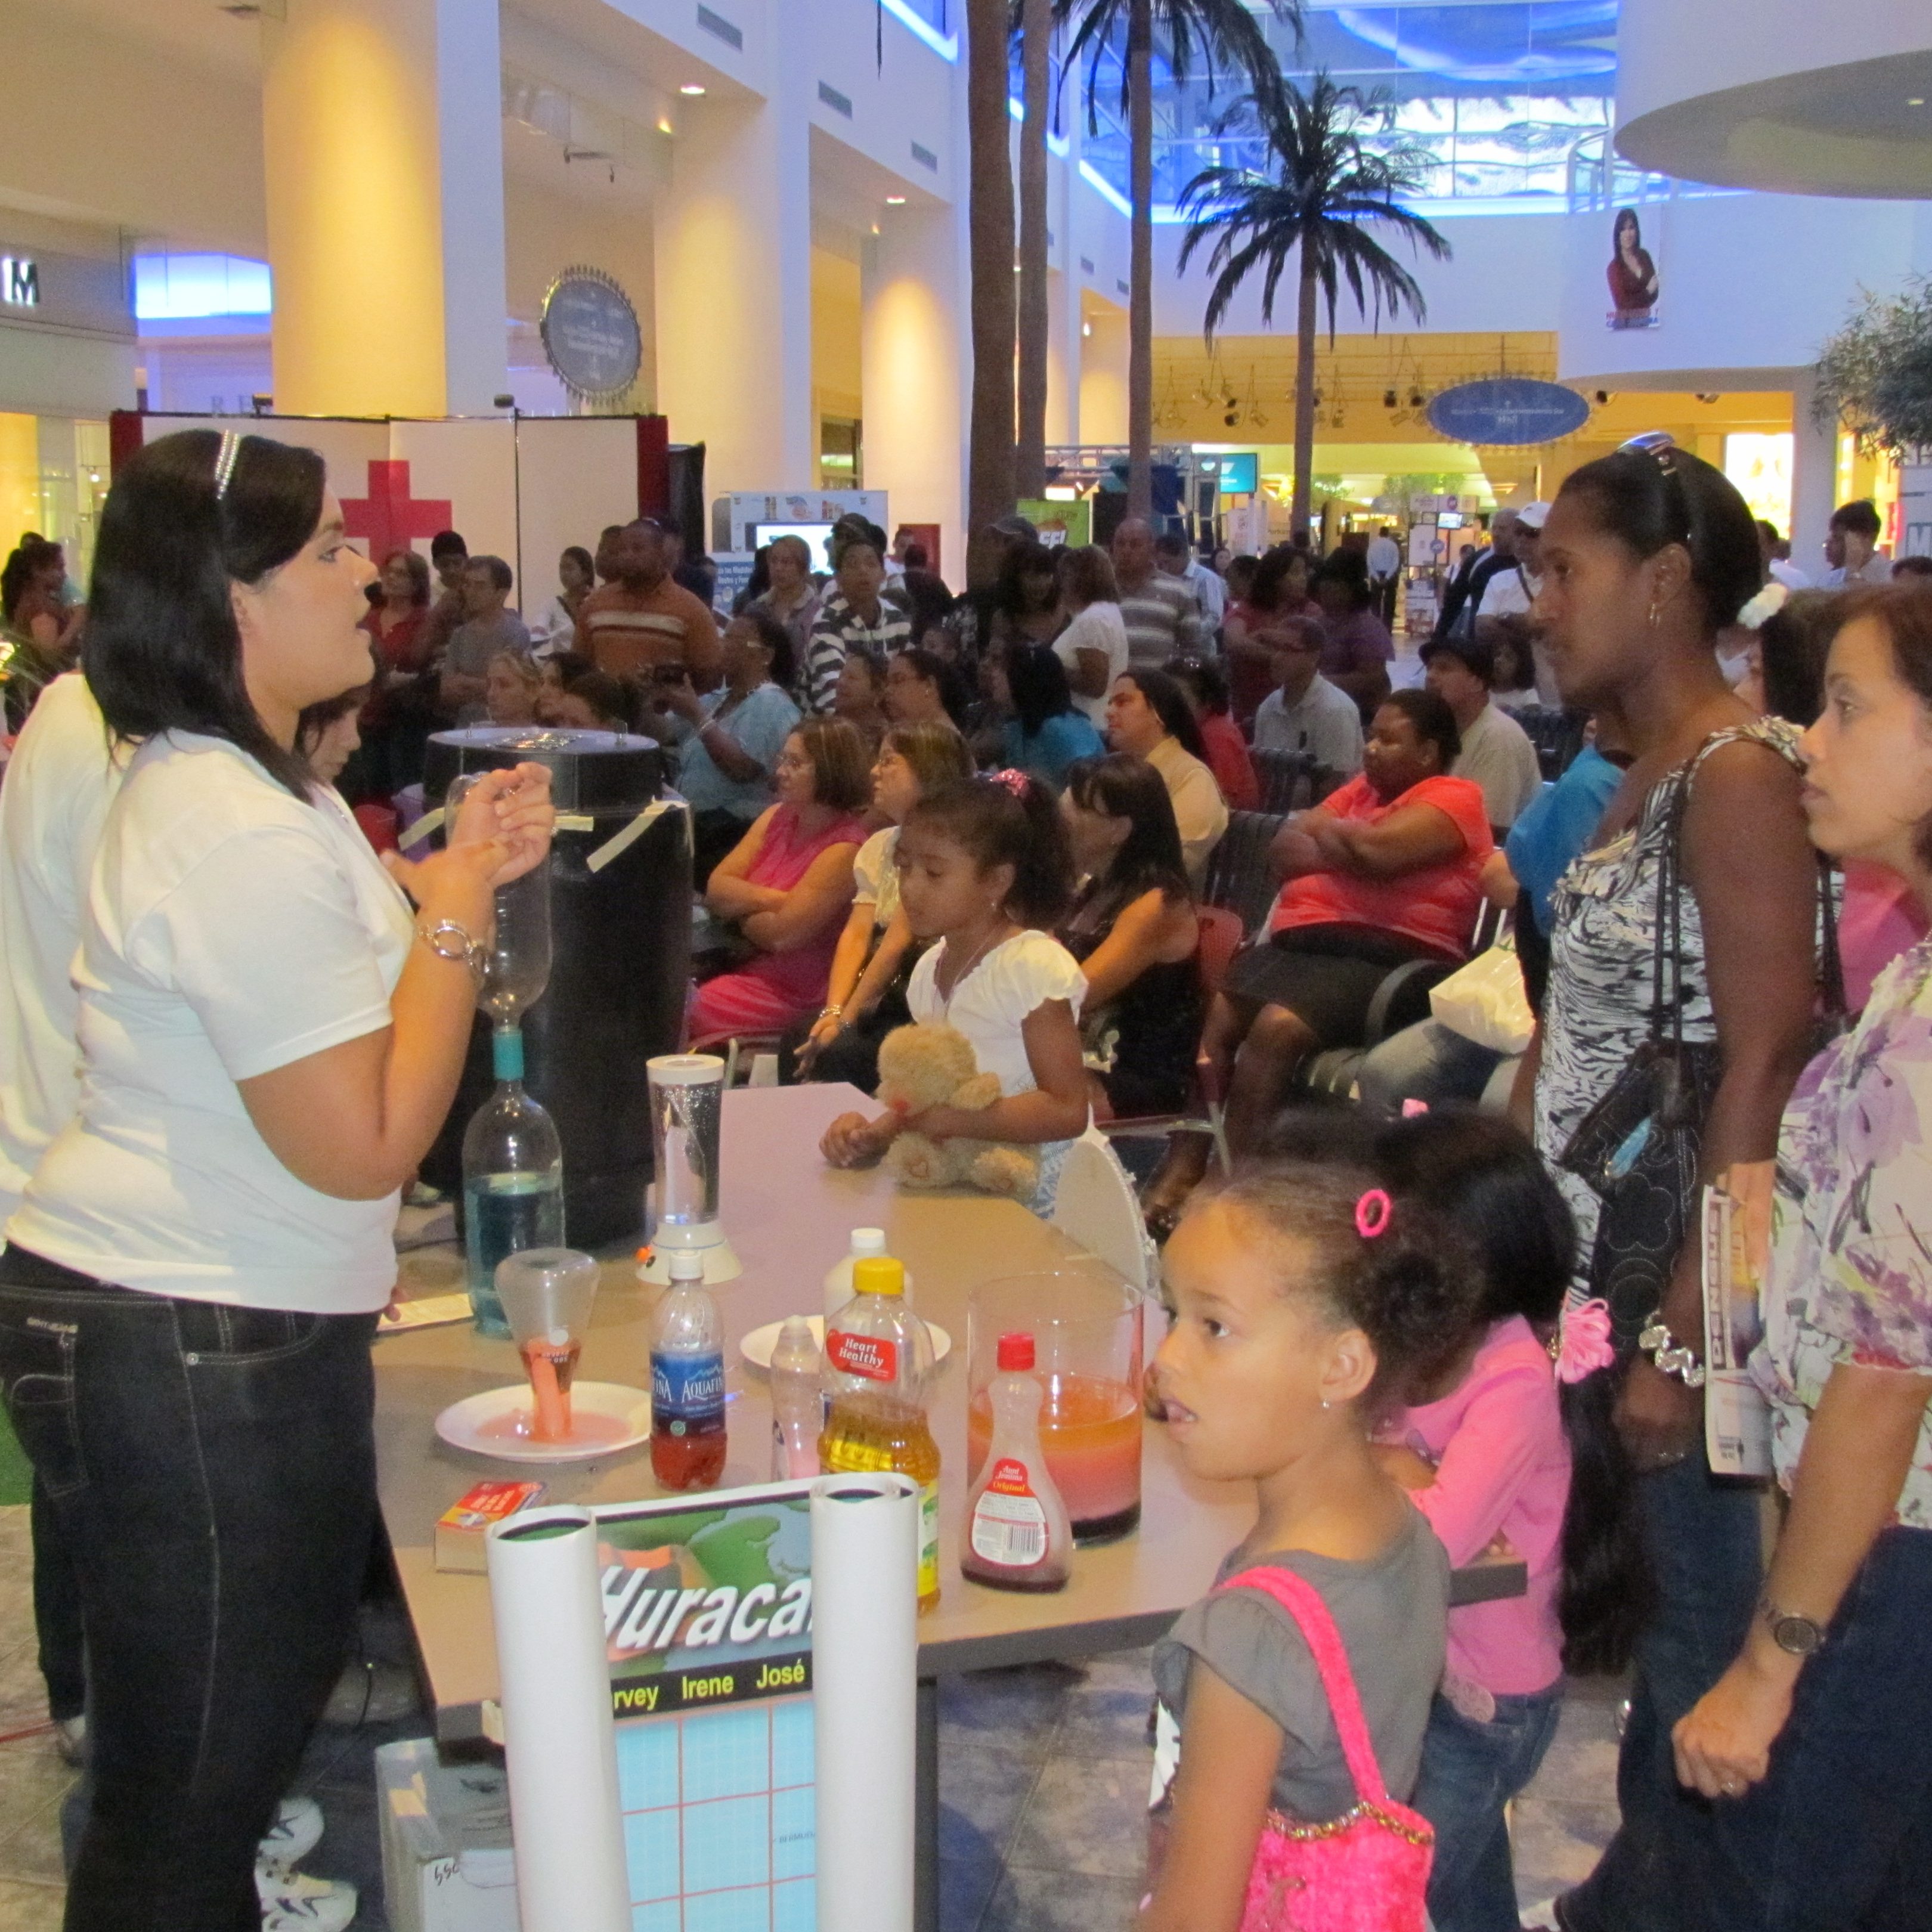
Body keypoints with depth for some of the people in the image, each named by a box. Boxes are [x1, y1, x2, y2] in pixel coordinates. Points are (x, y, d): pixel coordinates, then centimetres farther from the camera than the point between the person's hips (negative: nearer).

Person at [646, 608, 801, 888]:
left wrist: (697, 717, -18)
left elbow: (743, 768, -21)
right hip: (692, 824, 8)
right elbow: (662, 733, 16)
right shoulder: (716, 699, 21)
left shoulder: (772, 705, -7)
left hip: (734, 833, -8)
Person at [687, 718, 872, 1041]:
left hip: (790, 991, -7)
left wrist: (741, 906, -2)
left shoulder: (844, 849, -16)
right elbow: (715, 890, 1)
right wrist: (772, 899, -14)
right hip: (745, 966, 7)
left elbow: (781, 934, -20)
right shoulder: (778, 818, 8)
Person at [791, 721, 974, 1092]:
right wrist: (833, 1011, -12)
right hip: (884, 999, 7)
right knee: (799, 1039, -15)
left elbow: (900, 939, -16)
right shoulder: (879, 846, 14)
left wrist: (846, 1019, -16)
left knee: (840, 1051, -26)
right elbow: (856, 934, 3)